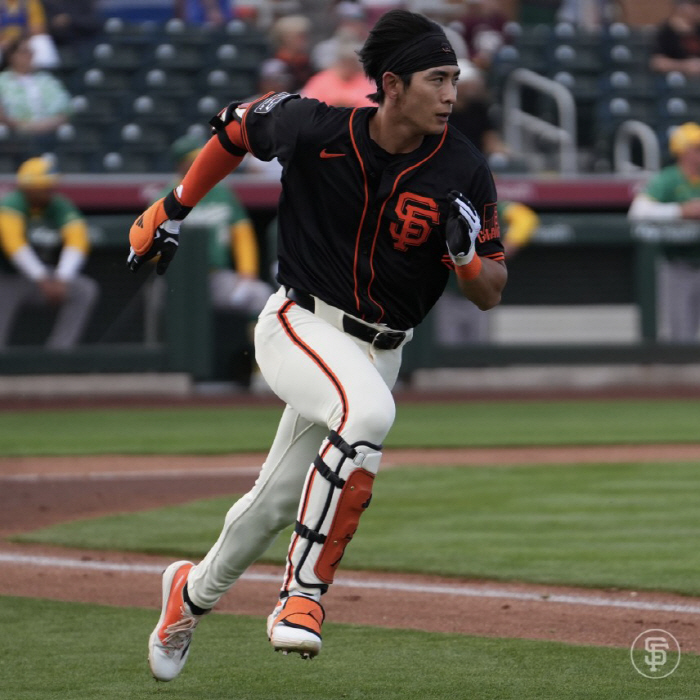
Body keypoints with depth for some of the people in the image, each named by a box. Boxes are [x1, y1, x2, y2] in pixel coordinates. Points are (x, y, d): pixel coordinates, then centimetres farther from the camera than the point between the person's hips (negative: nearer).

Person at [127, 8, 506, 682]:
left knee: (279, 501, 14)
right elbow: (236, 126, 7)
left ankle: (193, 591, 44)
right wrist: (172, 209, 11)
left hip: (377, 350, 4)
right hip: (298, 324, -4)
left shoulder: (464, 171, -11)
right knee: (369, 412, -35)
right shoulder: (314, 129, -15)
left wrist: (466, 252, -26)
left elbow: (490, 294, -4)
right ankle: (302, 594, -28)